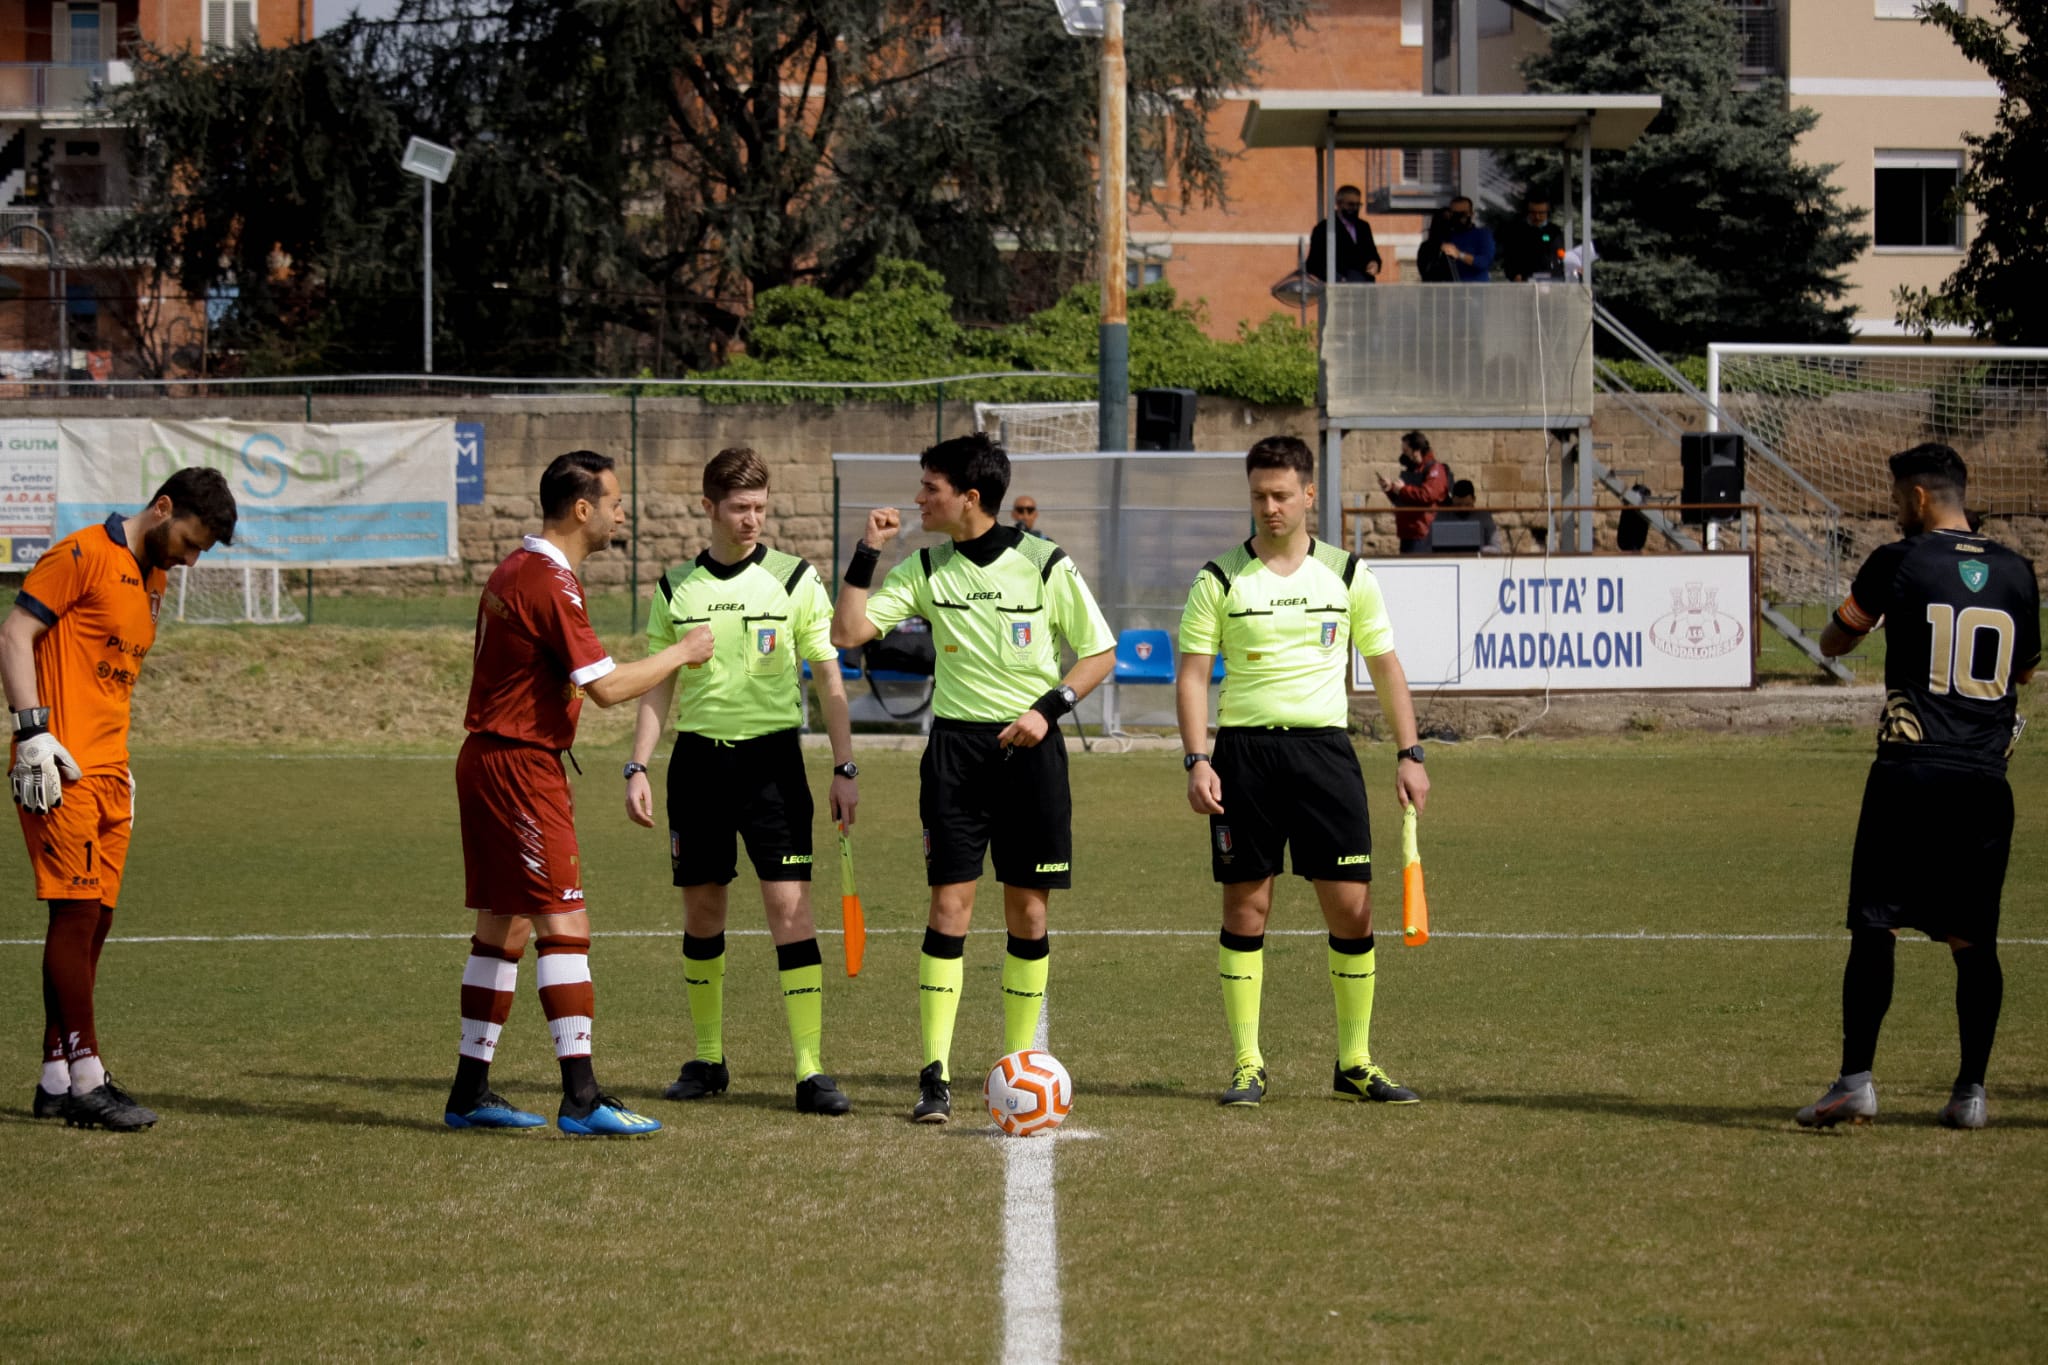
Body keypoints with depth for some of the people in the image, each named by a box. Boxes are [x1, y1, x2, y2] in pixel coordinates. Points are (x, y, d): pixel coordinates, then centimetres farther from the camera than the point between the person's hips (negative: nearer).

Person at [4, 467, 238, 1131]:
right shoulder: (81, 555, -7)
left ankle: (56, 1081, 10)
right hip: (63, 772, -9)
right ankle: (86, 1082, -11)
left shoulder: (153, 579, 20)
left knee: (91, 921, 7)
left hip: (108, 776, 9)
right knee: (77, 914, -10)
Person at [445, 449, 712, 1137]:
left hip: (489, 762, 10)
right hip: (522, 765, -10)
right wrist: (682, 652, -8)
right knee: (564, 925, -11)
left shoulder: (516, 570, 14)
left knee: (501, 927, 12)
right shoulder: (549, 582, -17)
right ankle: (582, 1099, -14)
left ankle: (471, 1092, 15)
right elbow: (607, 686, -21)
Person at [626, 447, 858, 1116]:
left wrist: (844, 768, -3)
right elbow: (657, 688, 12)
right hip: (698, 757, 3)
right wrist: (638, 768, 3)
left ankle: (811, 1069, -11)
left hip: (771, 757, -3)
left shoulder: (794, 579, 0)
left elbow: (829, 679, 2)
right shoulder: (676, 588, 6)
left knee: (790, 907, -10)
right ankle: (708, 1058, 19)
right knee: (701, 912, 7)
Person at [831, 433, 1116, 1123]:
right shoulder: (925, 567, 4)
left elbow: (1099, 653, 3)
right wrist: (867, 553, -6)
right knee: (950, 905, -6)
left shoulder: (1045, 564, -4)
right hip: (956, 746, 1)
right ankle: (935, 1075, -7)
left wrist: (1049, 708, -10)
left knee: (1028, 911, 2)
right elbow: (848, 632, 1)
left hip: (1029, 747, -1)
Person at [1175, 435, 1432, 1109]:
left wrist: (1409, 754, 4)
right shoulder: (1220, 579, 2)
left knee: (1351, 906, -3)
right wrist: (1197, 760, -11)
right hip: (1244, 749, -1)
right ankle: (1247, 1065, 7)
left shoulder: (1347, 574, 6)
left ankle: (1354, 1063, 8)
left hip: (1324, 746, 1)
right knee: (1246, 908, 0)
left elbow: (1385, 666, 12)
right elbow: (1192, 674, 1)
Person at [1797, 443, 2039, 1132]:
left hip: (1910, 772, -4)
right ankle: (1971, 1091, 8)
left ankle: (1856, 1081, -12)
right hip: (1986, 777, 4)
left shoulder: (1898, 562, -2)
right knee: (1972, 938, 10)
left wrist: (1858, 623, 31)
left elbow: (1833, 642, 10)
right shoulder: (2015, 572, 9)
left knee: (1874, 926, -3)